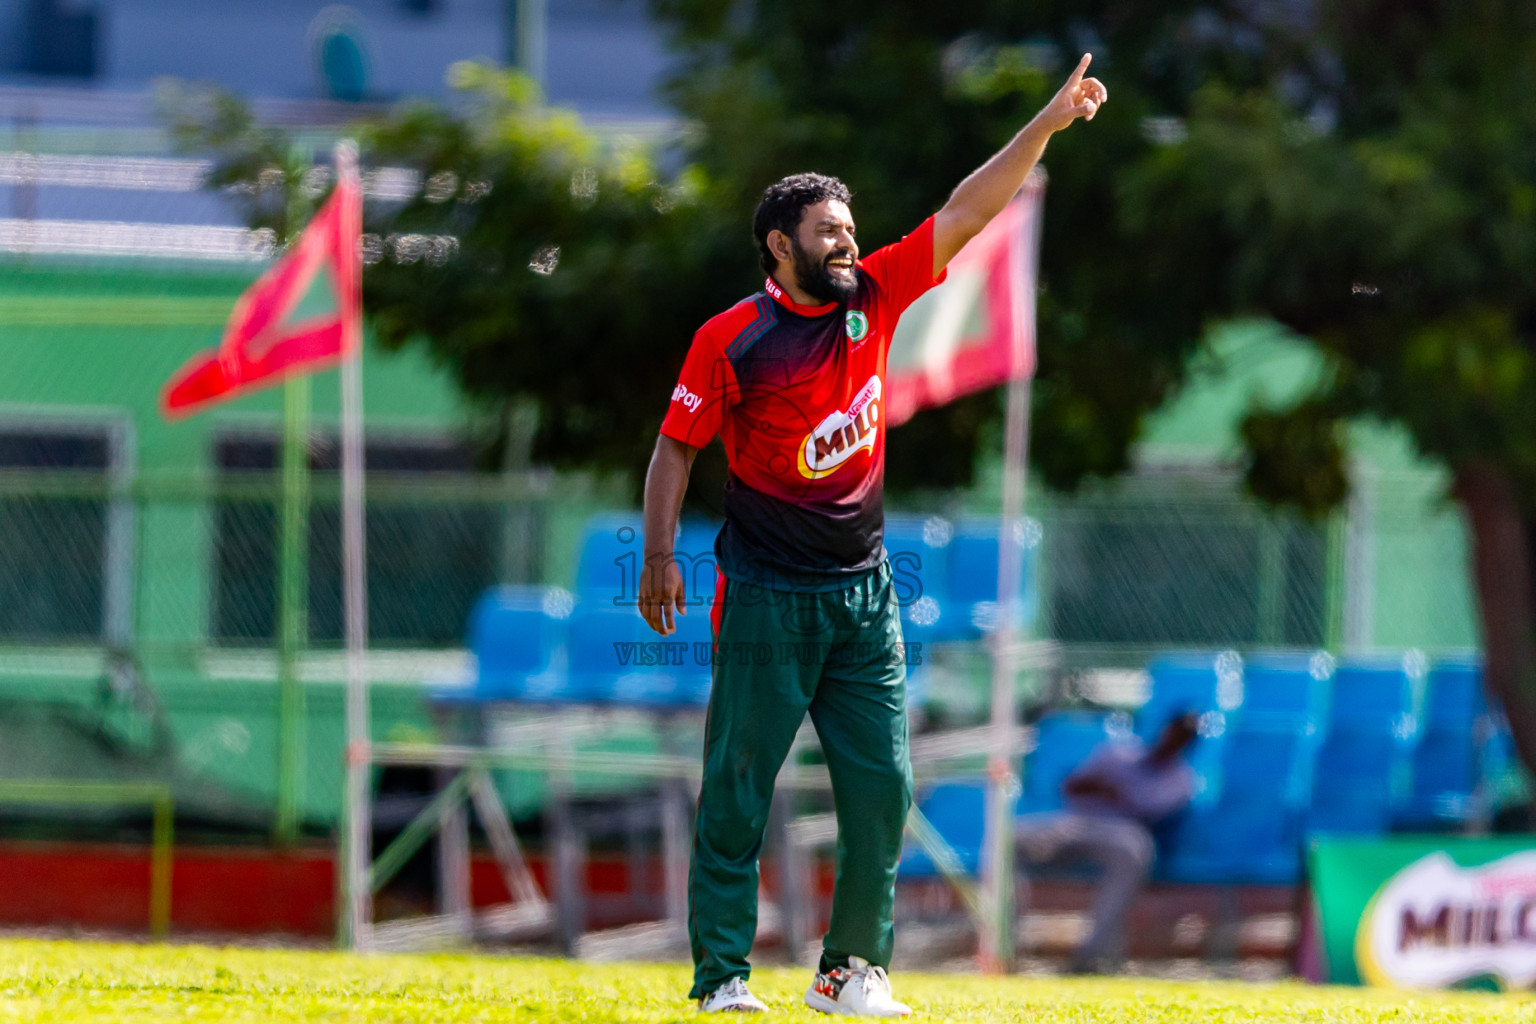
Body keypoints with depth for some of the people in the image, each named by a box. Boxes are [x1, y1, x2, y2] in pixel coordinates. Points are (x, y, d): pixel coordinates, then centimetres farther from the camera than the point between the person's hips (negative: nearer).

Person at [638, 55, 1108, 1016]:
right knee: (737, 790, -2)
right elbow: (677, 444, -3)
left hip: (865, 593, 5)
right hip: (768, 600, -5)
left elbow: (967, 214, 2)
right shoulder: (732, 339, -8)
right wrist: (661, 557, -10)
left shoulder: (873, 295, 4)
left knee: (881, 786, 3)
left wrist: (1049, 123, -4)